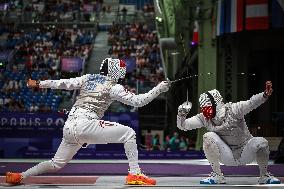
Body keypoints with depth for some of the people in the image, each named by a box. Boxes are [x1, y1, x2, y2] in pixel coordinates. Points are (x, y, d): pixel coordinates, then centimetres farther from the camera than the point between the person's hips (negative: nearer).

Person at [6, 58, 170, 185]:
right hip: (84, 124, -8)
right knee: (129, 133, -7)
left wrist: (38, 84, 22)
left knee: (56, 164, 21)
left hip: (69, 127, 8)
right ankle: (135, 174, -14)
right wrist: (160, 88, 1)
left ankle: (19, 176, 19)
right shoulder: (113, 87, 0)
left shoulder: (88, 78, 17)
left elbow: (63, 83, 15)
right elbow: (138, 101, -3)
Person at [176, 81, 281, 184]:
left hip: (245, 154, -2)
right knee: (208, 137, -21)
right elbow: (183, 125, -7)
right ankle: (217, 175, -10)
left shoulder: (232, 110, -18)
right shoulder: (204, 118, -7)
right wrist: (181, 115, -29)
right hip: (228, 157, 2)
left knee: (261, 142, -30)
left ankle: (264, 175, -2)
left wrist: (264, 95, -53)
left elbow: (251, 103, -34)